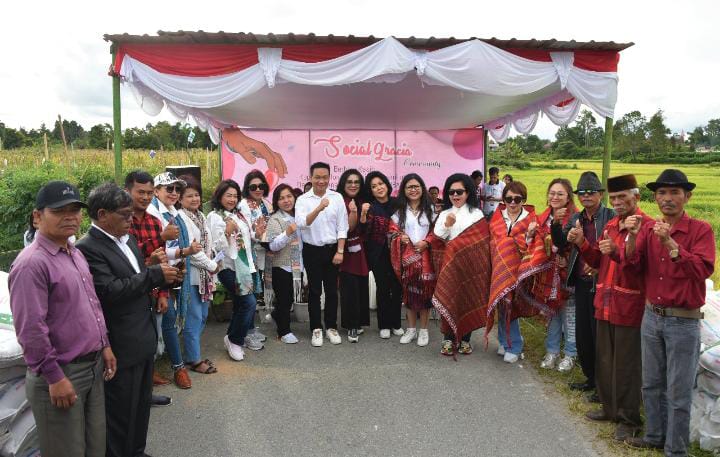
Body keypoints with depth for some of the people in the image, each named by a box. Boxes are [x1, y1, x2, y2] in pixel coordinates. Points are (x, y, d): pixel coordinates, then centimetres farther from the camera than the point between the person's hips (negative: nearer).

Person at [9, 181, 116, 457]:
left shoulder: (76, 254, 9)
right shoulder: (32, 263, -19)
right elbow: (30, 329, -21)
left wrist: (104, 345, 14)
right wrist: (54, 377, -19)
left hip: (93, 366, 8)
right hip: (61, 373, -8)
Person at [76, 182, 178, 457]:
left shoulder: (127, 239, 10)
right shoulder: (88, 248, -17)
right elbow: (109, 291, -27)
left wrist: (161, 275, -1)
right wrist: (155, 275, -21)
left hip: (144, 339, 9)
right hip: (121, 347, -8)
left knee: (141, 405, 21)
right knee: (121, 412, 8)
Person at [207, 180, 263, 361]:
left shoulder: (238, 215, 14)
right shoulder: (215, 217, -8)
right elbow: (217, 246, -13)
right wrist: (227, 231, -27)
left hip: (244, 264, 8)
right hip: (228, 266, -7)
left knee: (241, 304, 16)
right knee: (249, 302, -14)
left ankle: (241, 335, 33)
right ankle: (234, 339, 5)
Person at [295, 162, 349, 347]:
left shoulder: (337, 198, 0)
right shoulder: (303, 200, -3)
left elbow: (342, 227, 0)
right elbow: (301, 224, -19)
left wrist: (340, 251, -6)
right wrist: (319, 209, -32)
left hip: (332, 249, 1)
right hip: (312, 250, -1)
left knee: (332, 290, 8)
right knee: (314, 291, 7)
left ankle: (331, 327, 21)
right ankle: (316, 329, 17)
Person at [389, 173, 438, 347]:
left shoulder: (430, 209, 5)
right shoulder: (399, 210, 7)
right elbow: (393, 232, 6)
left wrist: (426, 242, -13)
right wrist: (400, 238, -14)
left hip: (426, 256, -1)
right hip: (407, 256, 1)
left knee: (425, 291, 1)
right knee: (408, 291, 5)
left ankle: (423, 329, 14)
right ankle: (411, 329, 18)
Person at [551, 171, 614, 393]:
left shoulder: (611, 217, -8)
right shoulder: (575, 219, 10)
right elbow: (560, 244, 5)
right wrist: (556, 223, -11)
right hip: (581, 283, 6)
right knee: (582, 334, 15)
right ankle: (590, 377, 32)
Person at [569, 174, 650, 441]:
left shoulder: (647, 226, -12)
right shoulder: (611, 226, 13)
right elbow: (598, 261, 15)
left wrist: (617, 252, -36)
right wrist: (581, 243, 1)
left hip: (629, 307, -7)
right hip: (605, 304, 8)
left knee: (626, 365, 4)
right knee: (604, 360, 17)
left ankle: (629, 419, 19)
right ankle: (610, 408, 34)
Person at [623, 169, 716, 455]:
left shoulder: (701, 230, -9)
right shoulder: (648, 228, 4)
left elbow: (703, 270, -22)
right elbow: (631, 265, -5)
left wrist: (670, 243, -30)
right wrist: (632, 236, -20)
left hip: (683, 322, -4)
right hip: (652, 316, 4)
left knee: (678, 391, 6)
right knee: (651, 384, 17)